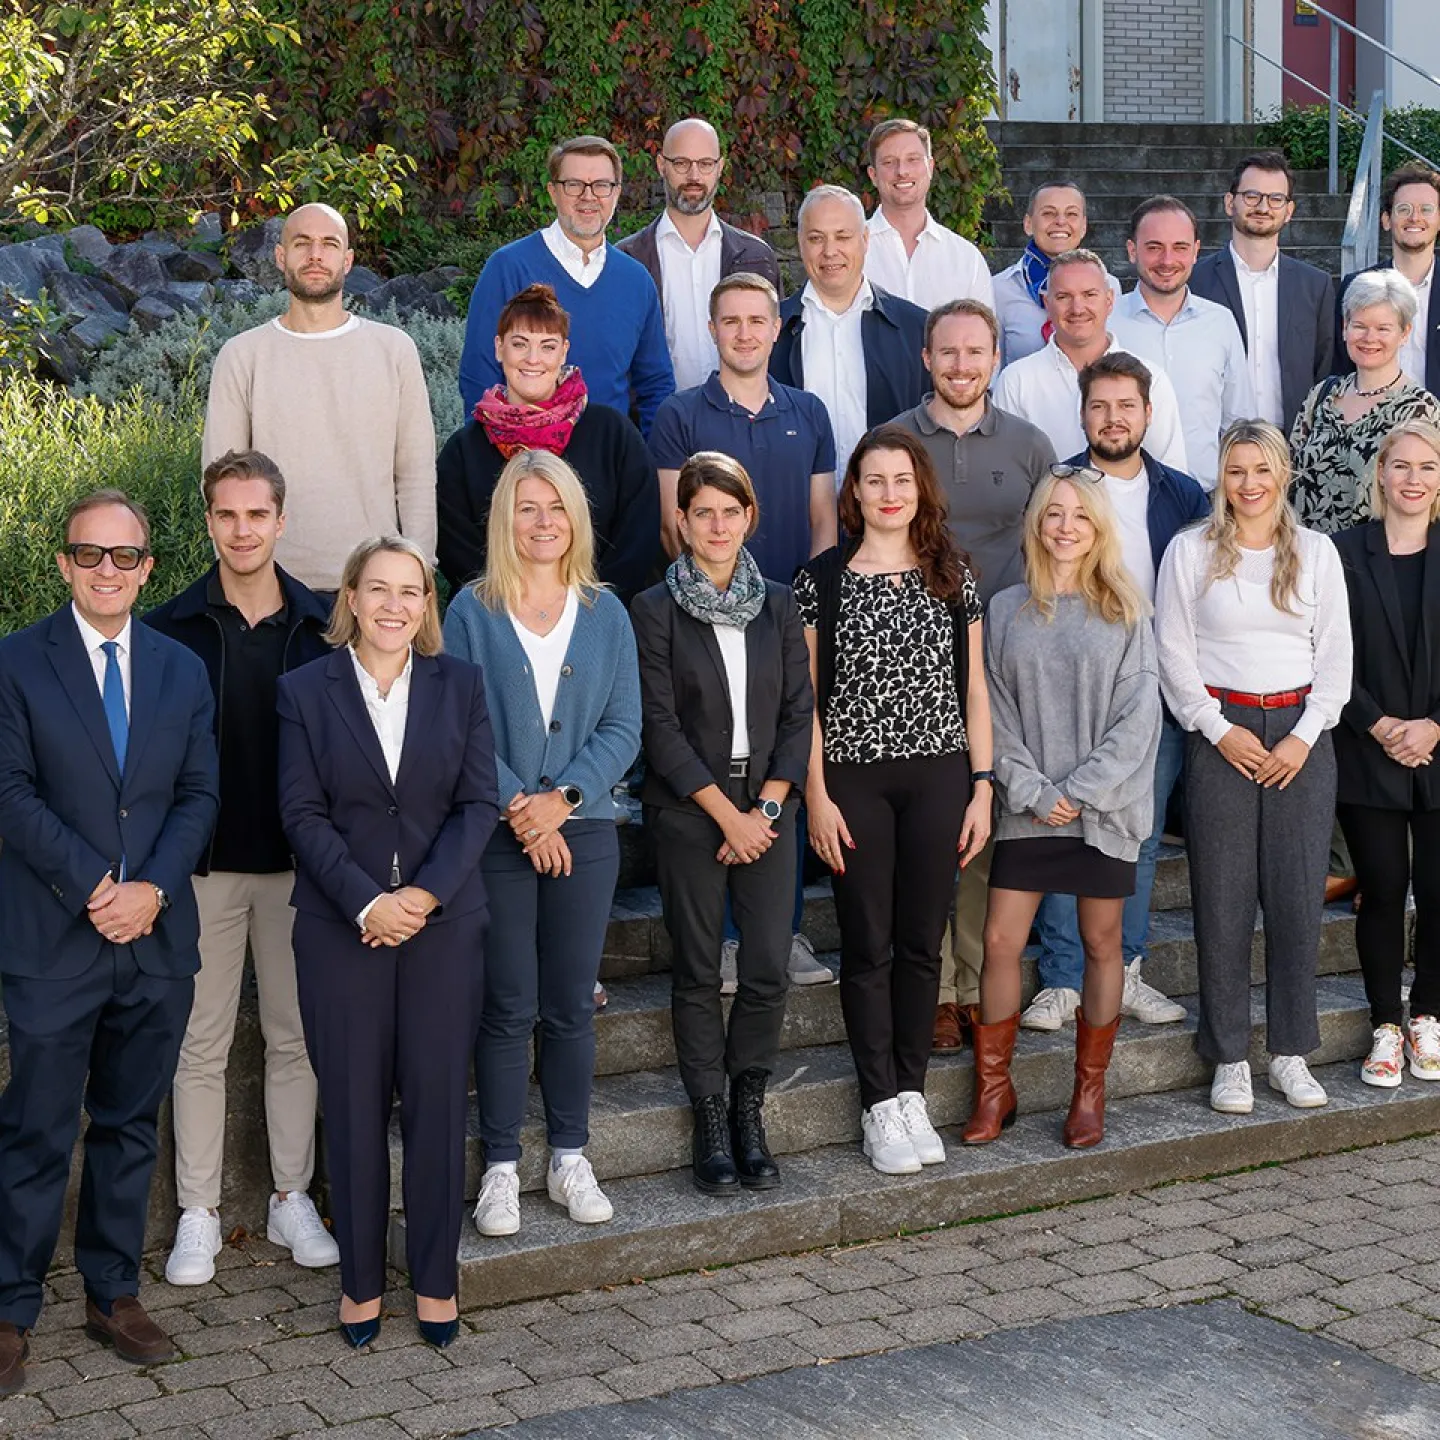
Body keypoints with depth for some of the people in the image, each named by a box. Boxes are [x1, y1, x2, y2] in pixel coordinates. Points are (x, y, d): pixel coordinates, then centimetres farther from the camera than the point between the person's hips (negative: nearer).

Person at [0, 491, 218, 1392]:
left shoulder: (183, 670, 10)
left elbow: (199, 795, 6)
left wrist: (151, 888, -9)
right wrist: (92, 884, -15)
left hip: (156, 938, 4)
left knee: (131, 1125, 12)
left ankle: (115, 1296, 23)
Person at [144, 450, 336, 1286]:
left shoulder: (323, 627, 2)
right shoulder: (173, 629, -2)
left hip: (298, 863, 2)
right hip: (205, 863, -1)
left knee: (296, 1035, 10)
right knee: (202, 1044, 5)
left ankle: (293, 1198, 22)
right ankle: (199, 1212, 15)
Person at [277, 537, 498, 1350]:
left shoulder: (461, 685, 5)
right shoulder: (306, 690, 2)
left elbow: (480, 803, 0)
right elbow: (303, 812, -3)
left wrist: (424, 895, -12)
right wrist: (365, 903, -14)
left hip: (445, 921, 1)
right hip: (341, 927, -1)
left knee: (438, 1101, 3)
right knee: (353, 1105, 5)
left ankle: (436, 1279, 16)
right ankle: (361, 1279, 17)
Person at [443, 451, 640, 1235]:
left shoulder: (605, 613, 7)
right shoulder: (472, 612, -1)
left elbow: (623, 729, 2)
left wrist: (561, 799, -11)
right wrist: (515, 806, -15)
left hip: (583, 831, 2)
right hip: (499, 837, -2)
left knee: (571, 1002, 8)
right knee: (508, 1006, 1)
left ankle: (569, 1157, 20)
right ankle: (501, 1168, 10)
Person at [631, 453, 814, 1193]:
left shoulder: (777, 605, 7)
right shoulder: (656, 610, -3)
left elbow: (798, 711, 5)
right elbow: (660, 726, -7)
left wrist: (767, 806, -6)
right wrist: (727, 815, -10)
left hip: (766, 807, 3)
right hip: (688, 812, -2)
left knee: (769, 968, -2)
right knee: (698, 971, 4)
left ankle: (748, 1110, 15)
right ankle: (711, 1120, 14)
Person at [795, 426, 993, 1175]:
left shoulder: (952, 577, 7)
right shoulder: (822, 579, 0)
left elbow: (973, 687, 8)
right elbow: (805, 696, -1)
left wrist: (982, 787, 2)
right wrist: (816, 795, -7)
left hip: (938, 776, 2)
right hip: (854, 778, -2)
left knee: (921, 943, 7)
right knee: (867, 945, 3)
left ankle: (912, 1094, 18)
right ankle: (880, 1104, 11)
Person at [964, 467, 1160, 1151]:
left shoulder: (1126, 612, 1)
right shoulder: (1007, 610, 5)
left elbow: (1138, 716, -4)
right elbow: (996, 714, 2)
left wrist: (1080, 790, -12)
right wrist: (1033, 791, -9)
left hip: (1105, 807, -1)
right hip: (1029, 808, 1)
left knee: (1102, 945, 7)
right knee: (1000, 941, -3)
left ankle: (1089, 1091, 19)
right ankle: (993, 1089, 10)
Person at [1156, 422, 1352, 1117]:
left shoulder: (1317, 552, 8)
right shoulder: (1190, 551, 3)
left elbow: (1336, 654, 6)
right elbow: (1174, 653, 0)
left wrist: (1305, 735, -5)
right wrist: (1219, 730, -8)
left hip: (1301, 734, 2)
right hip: (1221, 732, -2)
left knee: (1298, 897, 1)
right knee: (1223, 901, -1)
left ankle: (1290, 1052, 13)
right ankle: (1229, 1057, 8)